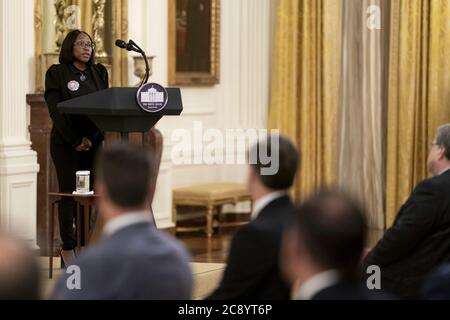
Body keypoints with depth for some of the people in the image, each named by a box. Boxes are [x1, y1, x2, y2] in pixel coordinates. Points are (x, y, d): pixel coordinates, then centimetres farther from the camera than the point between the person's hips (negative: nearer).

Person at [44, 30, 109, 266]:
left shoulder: (99, 73, 12)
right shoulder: (56, 73, -1)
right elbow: (56, 111, -8)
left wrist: (91, 137, -7)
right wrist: (75, 141, -15)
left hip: (93, 142, 4)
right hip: (66, 143, -4)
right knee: (69, 193, -2)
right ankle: (68, 248, 3)